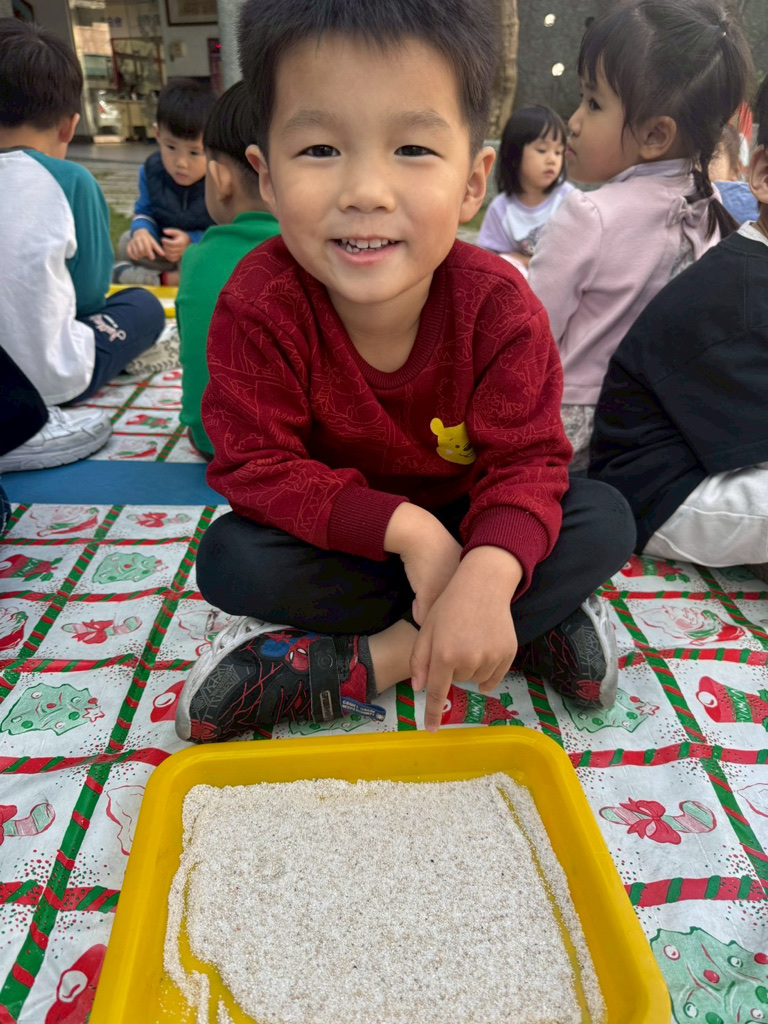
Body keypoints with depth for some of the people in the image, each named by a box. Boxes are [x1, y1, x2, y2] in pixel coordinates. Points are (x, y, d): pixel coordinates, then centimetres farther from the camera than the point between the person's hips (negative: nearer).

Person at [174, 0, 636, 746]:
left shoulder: (498, 306, -22)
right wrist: (404, 527, -34)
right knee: (231, 558, -29)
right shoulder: (261, 302, -24)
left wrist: (487, 573, -43)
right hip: (333, 536, 0)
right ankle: (537, 623, -20)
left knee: (605, 521, -20)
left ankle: (357, 664, -22)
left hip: (464, 526, 1)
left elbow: (525, 459, -21)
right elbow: (256, 465, -23)